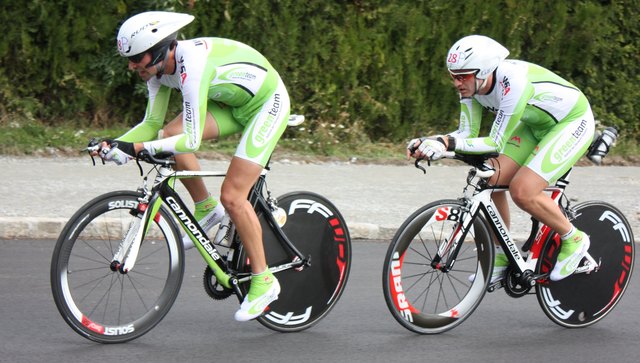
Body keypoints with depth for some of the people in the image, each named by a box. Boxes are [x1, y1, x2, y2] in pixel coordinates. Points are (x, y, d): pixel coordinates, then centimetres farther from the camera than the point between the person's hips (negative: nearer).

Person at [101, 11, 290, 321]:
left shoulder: (192, 65, -35)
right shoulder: (160, 67, -9)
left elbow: (191, 141, -36)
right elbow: (152, 124, -2)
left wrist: (137, 148, -40)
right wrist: (116, 144, -18)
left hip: (267, 103, -8)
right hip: (232, 103, 8)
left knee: (232, 196, -14)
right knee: (170, 135, -12)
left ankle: (263, 281, -1)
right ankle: (207, 210, 8)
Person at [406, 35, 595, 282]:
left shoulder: (513, 82, -36)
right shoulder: (472, 83, -13)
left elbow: (497, 143, -35)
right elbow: (467, 134, -10)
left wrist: (447, 143, -43)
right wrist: (427, 142, -26)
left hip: (574, 122, -8)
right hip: (537, 124, 8)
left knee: (522, 191, -20)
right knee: (492, 180, -5)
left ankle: (573, 240, 2)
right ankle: (502, 257, 11)